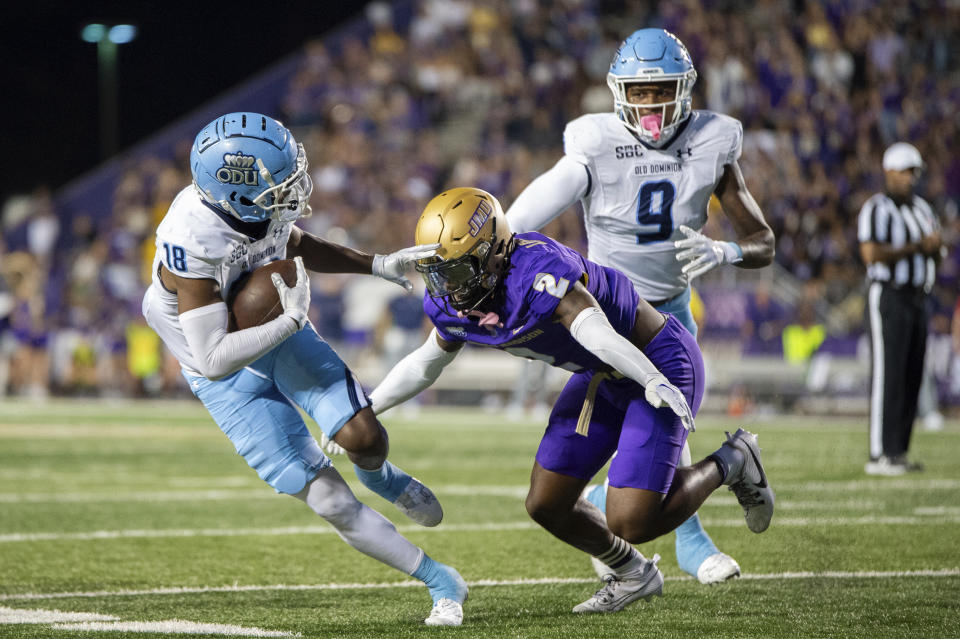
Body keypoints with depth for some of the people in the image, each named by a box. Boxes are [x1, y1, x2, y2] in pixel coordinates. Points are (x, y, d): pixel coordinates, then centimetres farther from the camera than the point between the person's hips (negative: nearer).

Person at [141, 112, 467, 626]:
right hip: (229, 376, -5)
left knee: (362, 438, -12)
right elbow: (214, 359, -35)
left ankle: (378, 476, 26)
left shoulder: (266, 202, -17)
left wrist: (378, 265, 0)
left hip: (282, 335, 5)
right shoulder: (190, 245, -37)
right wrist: (291, 320, -36)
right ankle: (440, 583, 5)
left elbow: (297, 247, 8)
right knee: (331, 503, -8)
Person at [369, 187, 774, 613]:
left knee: (630, 524, -15)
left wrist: (654, 382, -67)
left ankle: (729, 464, 10)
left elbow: (594, 330, -52)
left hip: (659, 365, -8)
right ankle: (632, 576, 31)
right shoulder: (454, 305, -8)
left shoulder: (539, 273, -35)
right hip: (601, 377, 8)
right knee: (546, 506, 5)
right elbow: (425, 363, 13)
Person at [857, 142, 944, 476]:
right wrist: (917, 246, -18)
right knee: (887, 376, -11)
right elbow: (872, 254, -21)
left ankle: (898, 453, 11)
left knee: (911, 377, 7)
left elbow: (934, 256, 17)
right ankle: (879, 456, -11)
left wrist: (936, 245, -7)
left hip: (916, 298, 8)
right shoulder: (876, 208, -9)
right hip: (887, 297, -8)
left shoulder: (921, 208, 17)